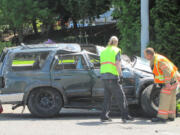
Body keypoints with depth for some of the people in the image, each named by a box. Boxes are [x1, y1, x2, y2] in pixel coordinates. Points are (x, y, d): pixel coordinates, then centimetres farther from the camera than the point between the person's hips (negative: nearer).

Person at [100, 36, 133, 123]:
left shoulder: (103, 51, 18)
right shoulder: (116, 50, -2)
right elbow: (118, 64, -13)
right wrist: (120, 74, -13)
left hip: (103, 75, 7)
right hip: (112, 76, -7)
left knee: (107, 97, 13)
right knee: (120, 96, -2)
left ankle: (104, 116, 7)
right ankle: (125, 116, -3)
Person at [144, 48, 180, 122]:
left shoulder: (159, 60, -23)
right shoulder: (153, 60, 9)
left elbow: (167, 71, -26)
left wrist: (167, 83, -26)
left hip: (170, 80, -10)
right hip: (172, 80, 10)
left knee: (165, 98, -12)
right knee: (170, 98, 13)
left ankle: (162, 117, -14)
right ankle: (171, 116, 19)